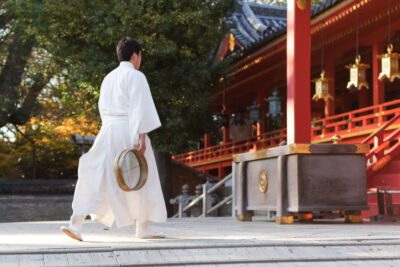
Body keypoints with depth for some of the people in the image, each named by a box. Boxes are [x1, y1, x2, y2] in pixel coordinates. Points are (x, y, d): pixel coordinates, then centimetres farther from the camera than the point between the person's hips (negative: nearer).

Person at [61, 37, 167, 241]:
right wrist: (142, 137, -17)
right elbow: (140, 108, -14)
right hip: (129, 132, -6)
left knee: (97, 177, 1)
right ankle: (143, 228, 14)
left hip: (108, 132, 6)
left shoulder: (109, 78, 18)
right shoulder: (136, 76, -5)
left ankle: (76, 223, -11)